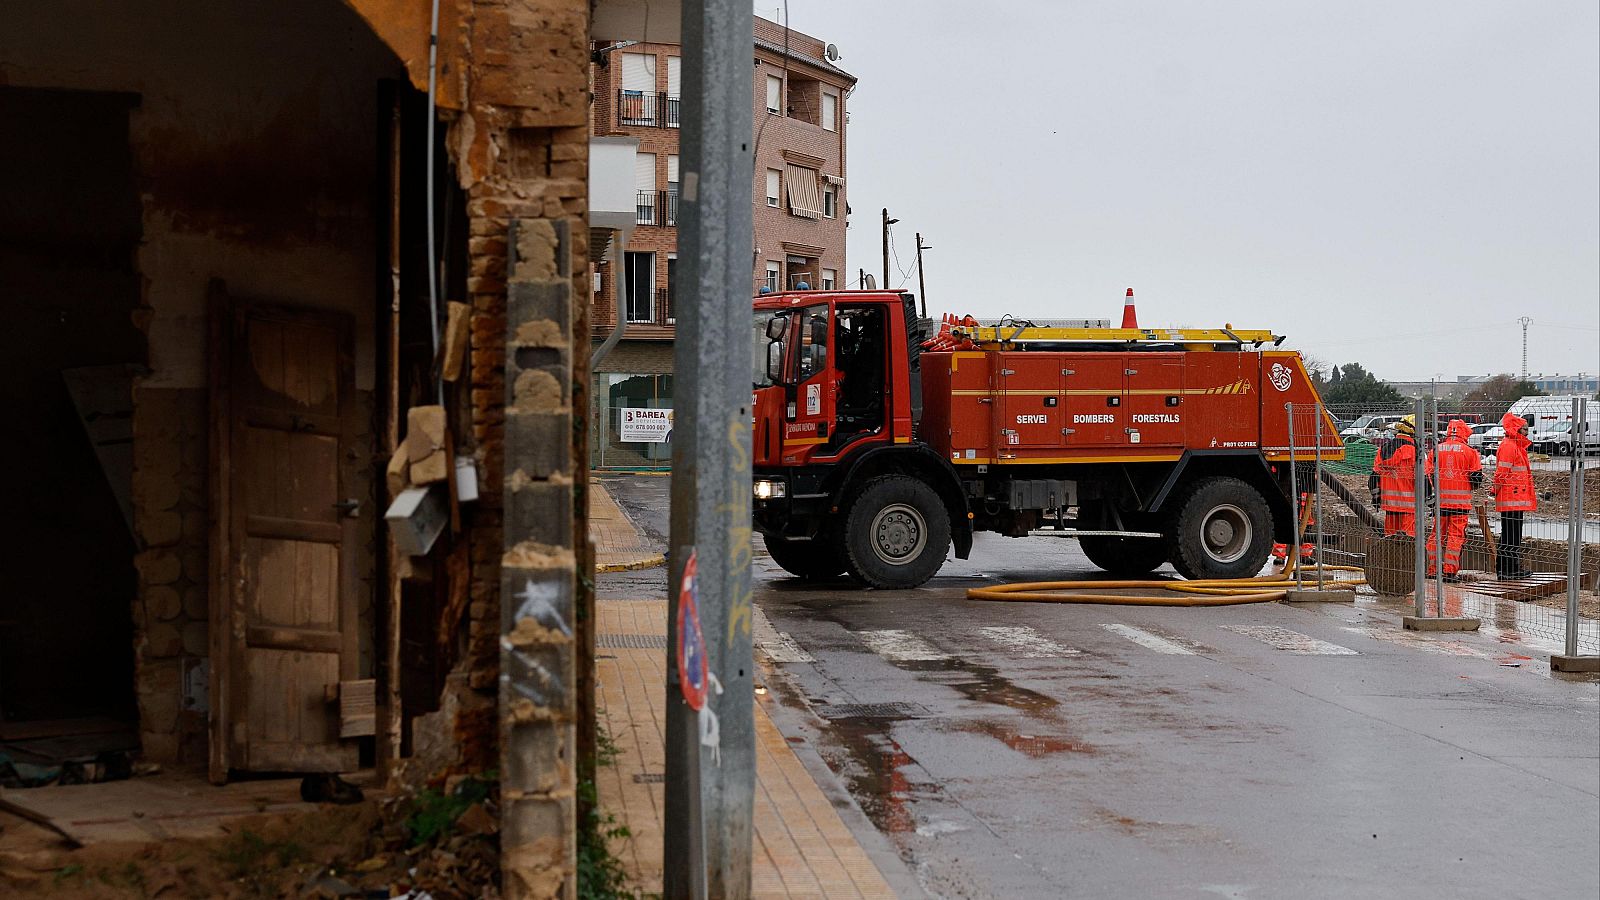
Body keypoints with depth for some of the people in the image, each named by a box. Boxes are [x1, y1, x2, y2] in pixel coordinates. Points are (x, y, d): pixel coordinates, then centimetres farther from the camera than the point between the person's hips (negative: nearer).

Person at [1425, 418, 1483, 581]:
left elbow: (1429, 474, 5)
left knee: (1436, 533, 12)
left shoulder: (1436, 450, 3)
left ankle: (1433, 569, 15)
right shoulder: (1469, 452, -4)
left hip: (1440, 499, 3)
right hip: (1461, 499, -3)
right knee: (1456, 535, 0)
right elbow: (1476, 476, -2)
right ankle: (1450, 571, -3)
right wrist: (1471, 487, 19)